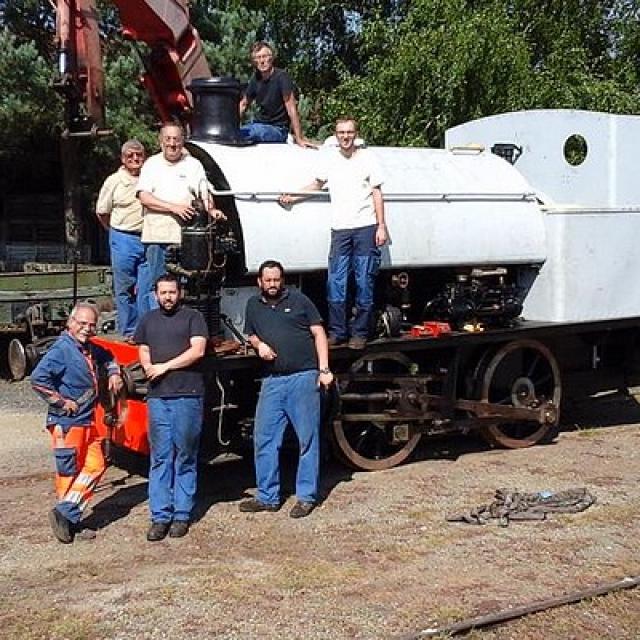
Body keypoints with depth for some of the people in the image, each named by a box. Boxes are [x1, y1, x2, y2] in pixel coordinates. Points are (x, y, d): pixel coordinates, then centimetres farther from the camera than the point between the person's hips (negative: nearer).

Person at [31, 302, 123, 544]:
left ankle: (67, 515, 14)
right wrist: (60, 402, -21)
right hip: (66, 422, -9)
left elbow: (108, 358, 34)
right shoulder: (62, 349, -16)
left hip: (87, 421, 9)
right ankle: (66, 515, 7)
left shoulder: (90, 349, 11)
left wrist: (114, 373, 15)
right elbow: (38, 378, -27)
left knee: (95, 466, 9)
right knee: (69, 471, -2)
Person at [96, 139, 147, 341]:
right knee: (125, 289, 3)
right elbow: (101, 212, 11)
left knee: (146, 288, 1)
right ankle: (128, 331, 11)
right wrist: (117, 232, 13)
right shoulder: (114, 180, 3)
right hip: (123, 240, -1)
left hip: (148, 239, 1)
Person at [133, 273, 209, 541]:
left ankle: (182, 515, 8)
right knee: (160, 458, 2)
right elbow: (143, 351, 22)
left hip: (187, 396, -4)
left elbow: (197, 350, -8)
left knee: (185, 457, 2)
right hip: (157, 396, 4)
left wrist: (165, 367, -7)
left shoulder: (192, 317, 3)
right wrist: (149, 367, 0)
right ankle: (160, 516, 5)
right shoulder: (149, 320, 18)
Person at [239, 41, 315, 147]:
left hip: (278, 129, -5)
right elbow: (243, 105, 17)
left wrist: (299, 139, -27)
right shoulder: (255, 79, 5)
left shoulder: (281, 76, -14)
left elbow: (291, 108, -21)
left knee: (256, 130, -37)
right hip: (259, 124, 5)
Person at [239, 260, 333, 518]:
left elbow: (319, 333, 2)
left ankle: (306, 497, 9)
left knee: (308, 439, 1)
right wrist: (258, 345, 3)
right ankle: (267, 497, 15)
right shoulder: (253, 305, 14)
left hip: (303, 378, -4)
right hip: (272, 381, 4)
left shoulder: (299, 300, 3)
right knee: (264, 439, 4)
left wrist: (324, 369, -6)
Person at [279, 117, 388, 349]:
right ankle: (337, 332, 6)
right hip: (340, 228, 2)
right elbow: (317, 184, 26)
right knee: (335, 282, -3)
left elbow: (377, 193, 5)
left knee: (364, 282, -2)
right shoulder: (329, 157, 11)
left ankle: (360, 333, 5)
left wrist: (381, 226, -1)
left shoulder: (367, 157, 5)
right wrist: (292, 198, 16)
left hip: (366, 227, -2)